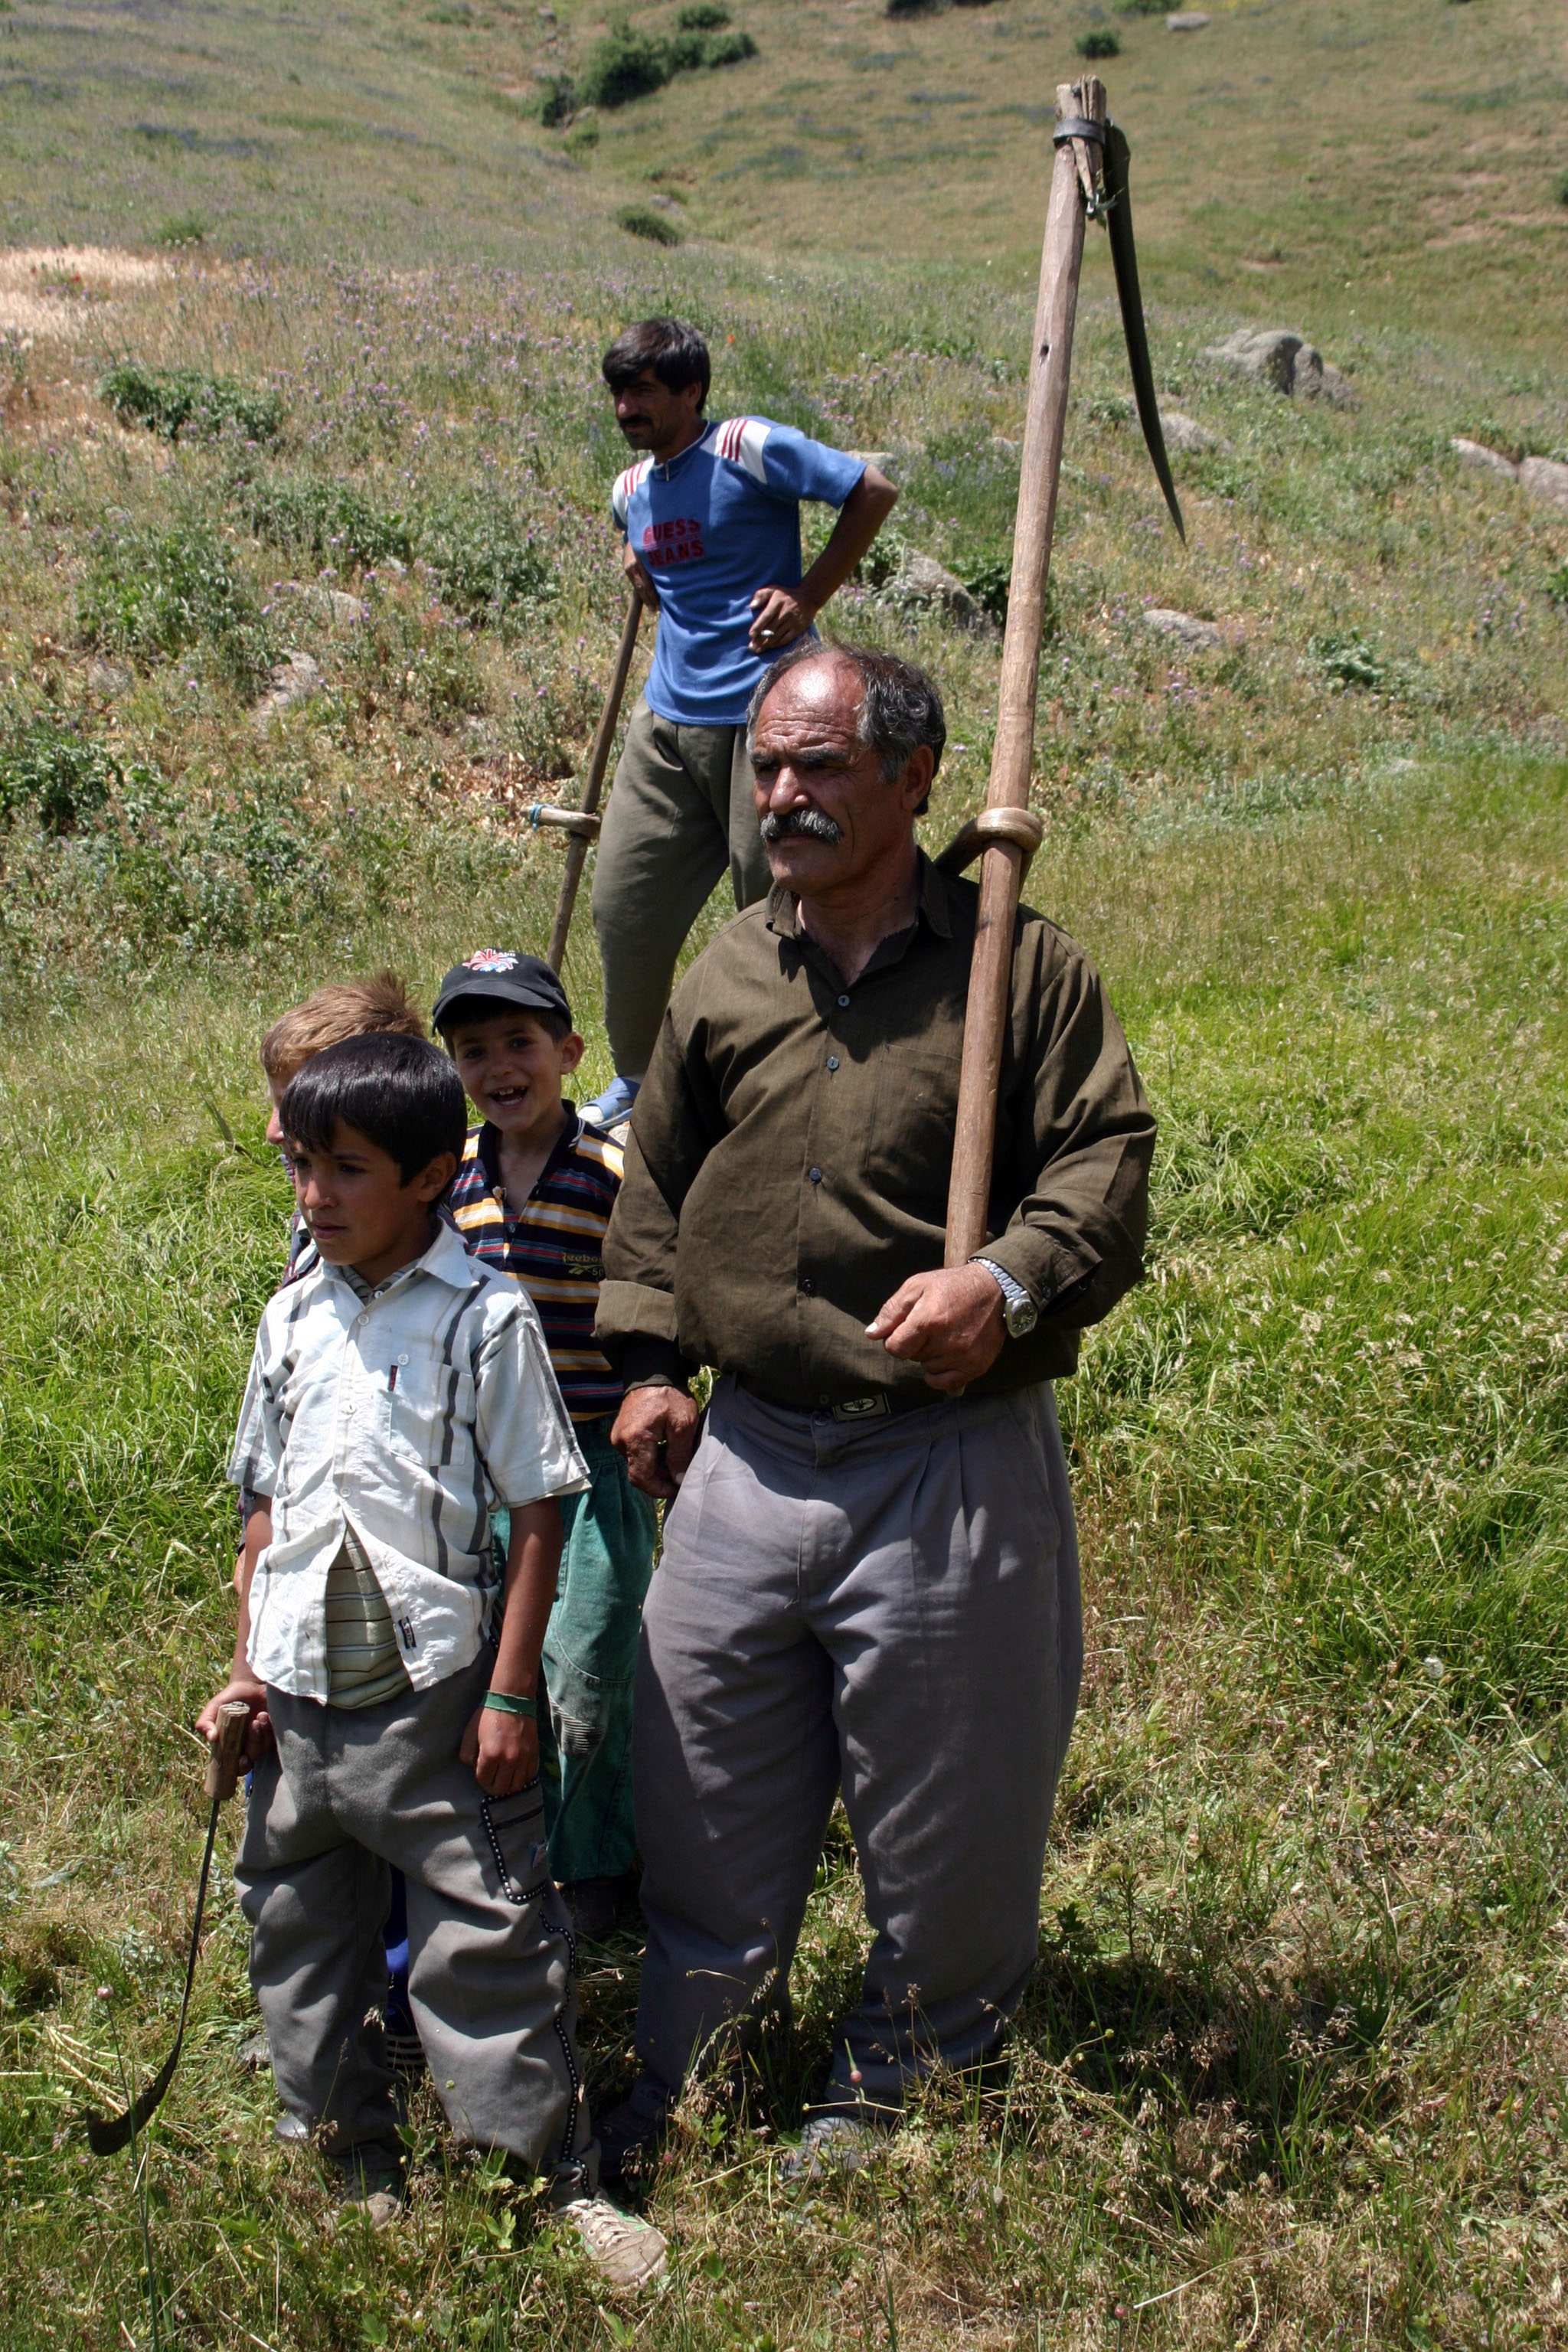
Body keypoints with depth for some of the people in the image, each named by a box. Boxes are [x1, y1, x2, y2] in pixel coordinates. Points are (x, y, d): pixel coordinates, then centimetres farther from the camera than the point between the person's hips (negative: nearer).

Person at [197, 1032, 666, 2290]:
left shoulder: (487, 1319, -9)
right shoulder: (293, 1320, 6)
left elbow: (538, 1514, -8)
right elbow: (266, 1508, 13)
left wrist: (509, 1693, -11)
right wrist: (247, 1671, 9)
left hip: (436, 1683, -6)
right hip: (303, 1691, 6)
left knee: (488, 1935, 0)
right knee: (301, 1929, 16)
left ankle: (562, 2175, 16)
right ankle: (353, 2163, 34)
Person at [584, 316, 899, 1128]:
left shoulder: (748, 450, -8)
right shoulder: (632, 490, 13)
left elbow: (873, 490, -9)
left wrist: (808, 596, -10)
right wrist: (641, 574, 13)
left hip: (761, 717, -7)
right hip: (667, 720, 7)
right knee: (623, 900, 5)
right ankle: (637, 1076, 24)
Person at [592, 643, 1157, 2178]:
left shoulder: (1019, 965, -4)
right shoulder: (723, 976, 8)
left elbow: (1106, 1159, -6)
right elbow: (654, 1186, 17)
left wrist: (1010, 1282, -22)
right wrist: (649, 1361, 11)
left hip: (951, 1463, -3)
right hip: (745, 1455, 4)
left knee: (941, 1803, 11)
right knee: (705, 1788, 15)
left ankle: (898, 2077, 36)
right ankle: (677, 2071, 36)